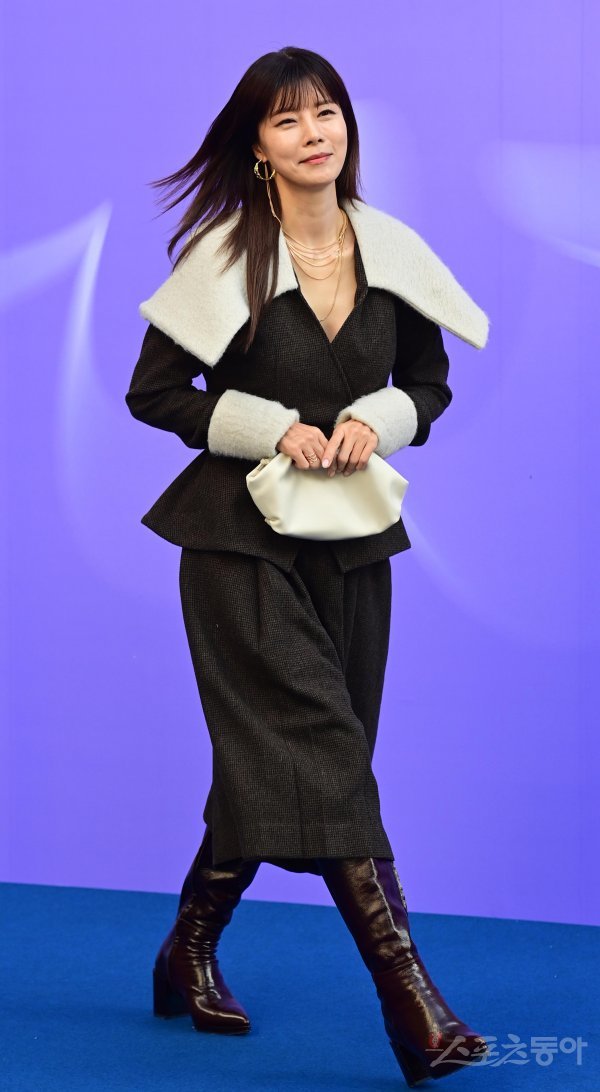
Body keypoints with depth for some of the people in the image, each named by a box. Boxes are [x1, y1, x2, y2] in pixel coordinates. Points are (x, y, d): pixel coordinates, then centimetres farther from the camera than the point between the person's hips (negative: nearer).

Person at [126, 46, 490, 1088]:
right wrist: (274, 427, -15)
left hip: (351, 539, 5)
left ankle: (190, 953, 29)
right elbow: (154, 391, -4)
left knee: (275, 767, 10)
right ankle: (409, 996, -14)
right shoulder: (224, 255, -8)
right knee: (316, 748, -13)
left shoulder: (392, 251, 3)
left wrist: (379, 419, -9)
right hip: (242, 535, -4)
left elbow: (431, 381, 12)